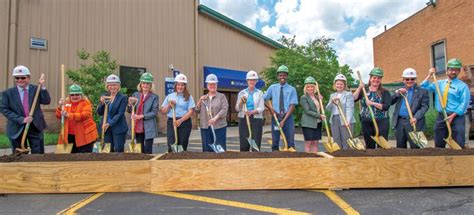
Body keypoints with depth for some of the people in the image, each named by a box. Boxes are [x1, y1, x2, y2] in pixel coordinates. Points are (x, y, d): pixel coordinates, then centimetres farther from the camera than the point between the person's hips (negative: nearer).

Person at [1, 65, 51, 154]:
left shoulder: (36, 89, 3)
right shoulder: (7, 93, 1)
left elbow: (46, 101, -7)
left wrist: (42, 87, -17)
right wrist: (21, 119, -16)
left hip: (35, 127, 0)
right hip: (17, 129, 0)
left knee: (38, 155, 4)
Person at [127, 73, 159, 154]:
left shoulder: (154, 97, -2)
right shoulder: (135, 95, 8)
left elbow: (154, 112, -9)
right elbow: (130, 111, 10)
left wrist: (141, 116, -18)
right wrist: (130, 104, -10)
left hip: (149, 128, -3)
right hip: (138, 127, 4)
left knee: (148, 151, 1)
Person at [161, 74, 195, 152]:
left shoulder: (189, 97, 4)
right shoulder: (169, 96, 12)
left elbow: (191, 111, -5)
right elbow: (163, 111, 12)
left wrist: (180, 120, -15)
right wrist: (169, 105, -7)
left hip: (185, 122, -1)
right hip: (171, 122, 2)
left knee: (182, 147, 3)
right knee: (171, 146, -6)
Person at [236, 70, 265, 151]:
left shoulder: (260, 93, 7)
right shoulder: (242, 93, 10)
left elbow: (261, 108, -3)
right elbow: (237, 109, 6)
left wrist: (252, 112, -20)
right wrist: (241, 102, -13)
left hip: (256, 119, -1)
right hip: (243, 119, 1)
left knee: (256, 144, -3)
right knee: (244, 144, -2)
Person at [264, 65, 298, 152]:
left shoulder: (292, 89, 0)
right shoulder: (272, 88, 7)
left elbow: (292, 106, -6)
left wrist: (284, 120, -14)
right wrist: (270, 107, -9)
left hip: (288, 117, -1)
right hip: (276, 116, 2)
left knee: (290, 140, -3)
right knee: (275, 140, 4)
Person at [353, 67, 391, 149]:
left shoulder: (385, 92, 1)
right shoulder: (364, 90, 8)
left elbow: (386, 106, -11)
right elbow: (353, 99, -7)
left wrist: (372, 103, -20)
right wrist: (359, 88, -10)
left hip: (381, 122, -2)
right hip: (366, 122, 3)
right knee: (369, 146, 11)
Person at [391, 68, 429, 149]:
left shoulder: (422, 91, 1)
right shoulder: (399, 91, 15)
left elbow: (425, 107, -7)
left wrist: (416, 117, -21)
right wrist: (397, 93, -9)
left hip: (413, 122, -4)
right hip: (399, 122, 4)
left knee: (415, 147, -1)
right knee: (400, 147, 12)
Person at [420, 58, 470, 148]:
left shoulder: (462, 86, 0)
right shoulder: (439, 83, 14)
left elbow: (464, 104, -7)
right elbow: (423, 88, 7)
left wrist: (452, 116, -14)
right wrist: (429, 75, 1)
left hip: (456, 117, -4)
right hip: (441, 117, 4)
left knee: (458, 145, -5)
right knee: (439, 145, 7)